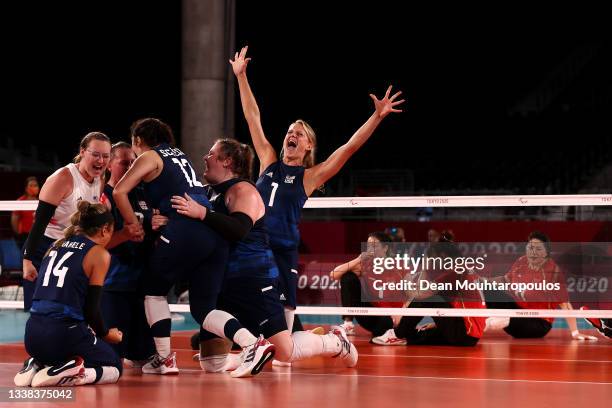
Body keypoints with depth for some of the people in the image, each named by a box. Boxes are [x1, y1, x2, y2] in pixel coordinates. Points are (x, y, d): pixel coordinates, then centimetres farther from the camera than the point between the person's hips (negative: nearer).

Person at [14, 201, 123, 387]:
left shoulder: (57, 245, 18)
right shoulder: (100, 255, -1)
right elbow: (91, 308, -4)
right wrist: (105, 334, 15)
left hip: (32, 335, 7)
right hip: (63, 333, -7)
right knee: (114, 368, 15)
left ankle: (36, 365, 7)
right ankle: (57, 375, -10)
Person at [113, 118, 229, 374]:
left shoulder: (149, 157, 7)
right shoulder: (179, 155, 28)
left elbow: (119, 192, -4)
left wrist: (133, 224, 3)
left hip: (184, 230, -6)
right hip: (214, 232, 6)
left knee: (155, 291, 13)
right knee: (203, 307, 9)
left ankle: (165, 358, 3)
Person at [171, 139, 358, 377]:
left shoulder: (243, 190, -8)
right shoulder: (215, 195, 18)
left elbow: (240, 229, -26)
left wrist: (202, 213, -33)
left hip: (254, 279, -8)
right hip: (224, 284, 8)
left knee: (285, 352, -11)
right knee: (211, 364, -3)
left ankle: (336, 342, 14)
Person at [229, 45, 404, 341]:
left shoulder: (310, 176, 3)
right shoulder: (269, 163, 12)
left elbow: (349, 147, -5)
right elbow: (252, 118, 15)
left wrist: (377, 116, -13)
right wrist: (241, 76, 16)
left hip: (283, 254, -3)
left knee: (283, 337, -5)